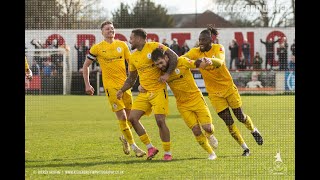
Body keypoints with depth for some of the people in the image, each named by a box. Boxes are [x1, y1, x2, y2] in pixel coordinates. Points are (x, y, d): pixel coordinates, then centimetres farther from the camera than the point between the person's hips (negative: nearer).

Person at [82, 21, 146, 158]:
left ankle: (124, 137, 35)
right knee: (122, 117, -8)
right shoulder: (97, 48, -1)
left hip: (124, 84, 4)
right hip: (110, 86, -4)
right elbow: (86, 66, 7)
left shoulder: (122, 45, 8)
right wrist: (87, 85, 2)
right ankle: (133, 146, 1)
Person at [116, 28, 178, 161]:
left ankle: (167, 153, 0)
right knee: (132, 118, -4)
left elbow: (173, 57, -12)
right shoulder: (133, 57, 12)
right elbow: (131, 79, 20)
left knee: (160, 121, -14)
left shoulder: (155, 46, -8)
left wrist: (167, 74, -22)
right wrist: (122, 90, 5)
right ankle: (150, 148, 6)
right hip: (144, 93, 7)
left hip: (158, 91, -7)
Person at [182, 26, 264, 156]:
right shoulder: (196, 52, -9)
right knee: (228, 122, -2)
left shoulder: (218, 48, -14)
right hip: (214, 93, 1)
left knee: (240, 117, 10)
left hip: (228, 87, -1)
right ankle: (244, 148, 12)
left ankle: (254, 131, 42)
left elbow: (220, 61, -35)